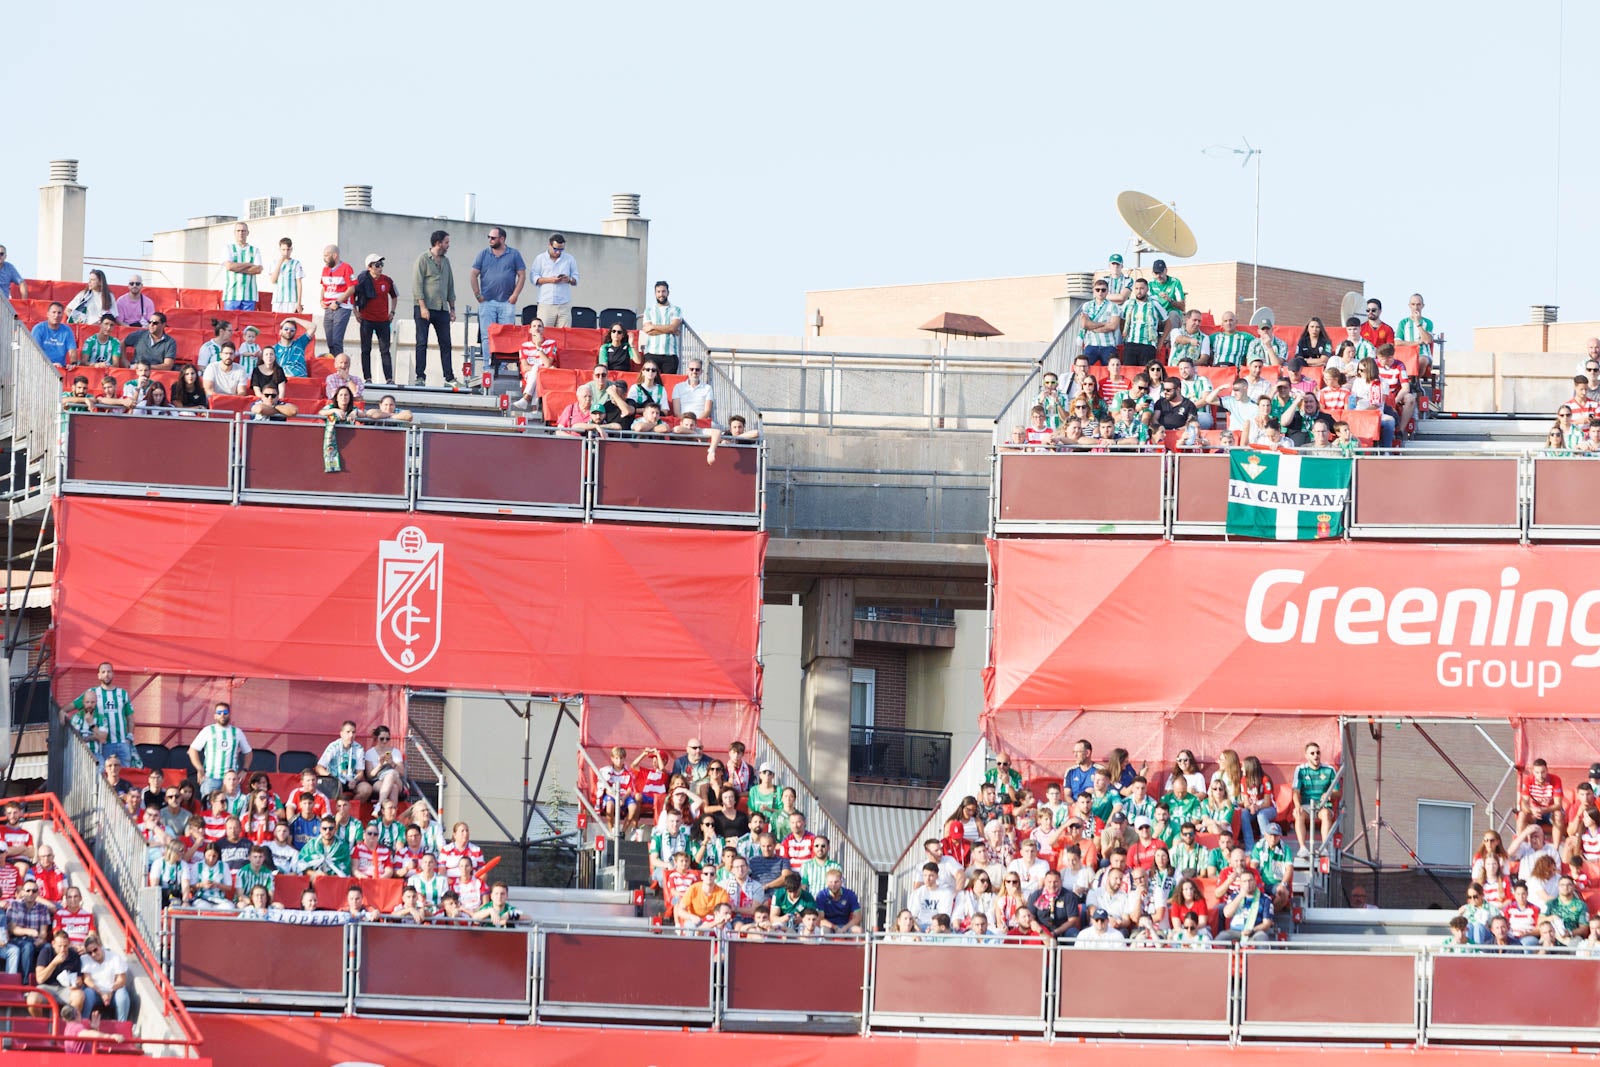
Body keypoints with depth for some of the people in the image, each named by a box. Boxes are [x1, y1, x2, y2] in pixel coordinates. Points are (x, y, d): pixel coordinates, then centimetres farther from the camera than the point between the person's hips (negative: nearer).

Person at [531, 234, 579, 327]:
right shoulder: (540, 258, 8)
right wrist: (549, 280, -12)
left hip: (564, 304, 1)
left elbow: (576, 280, 14)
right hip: (546, 303, -1)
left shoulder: (569, 259, 12)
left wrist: (569, 280, -10)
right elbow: (534, 278, 2)